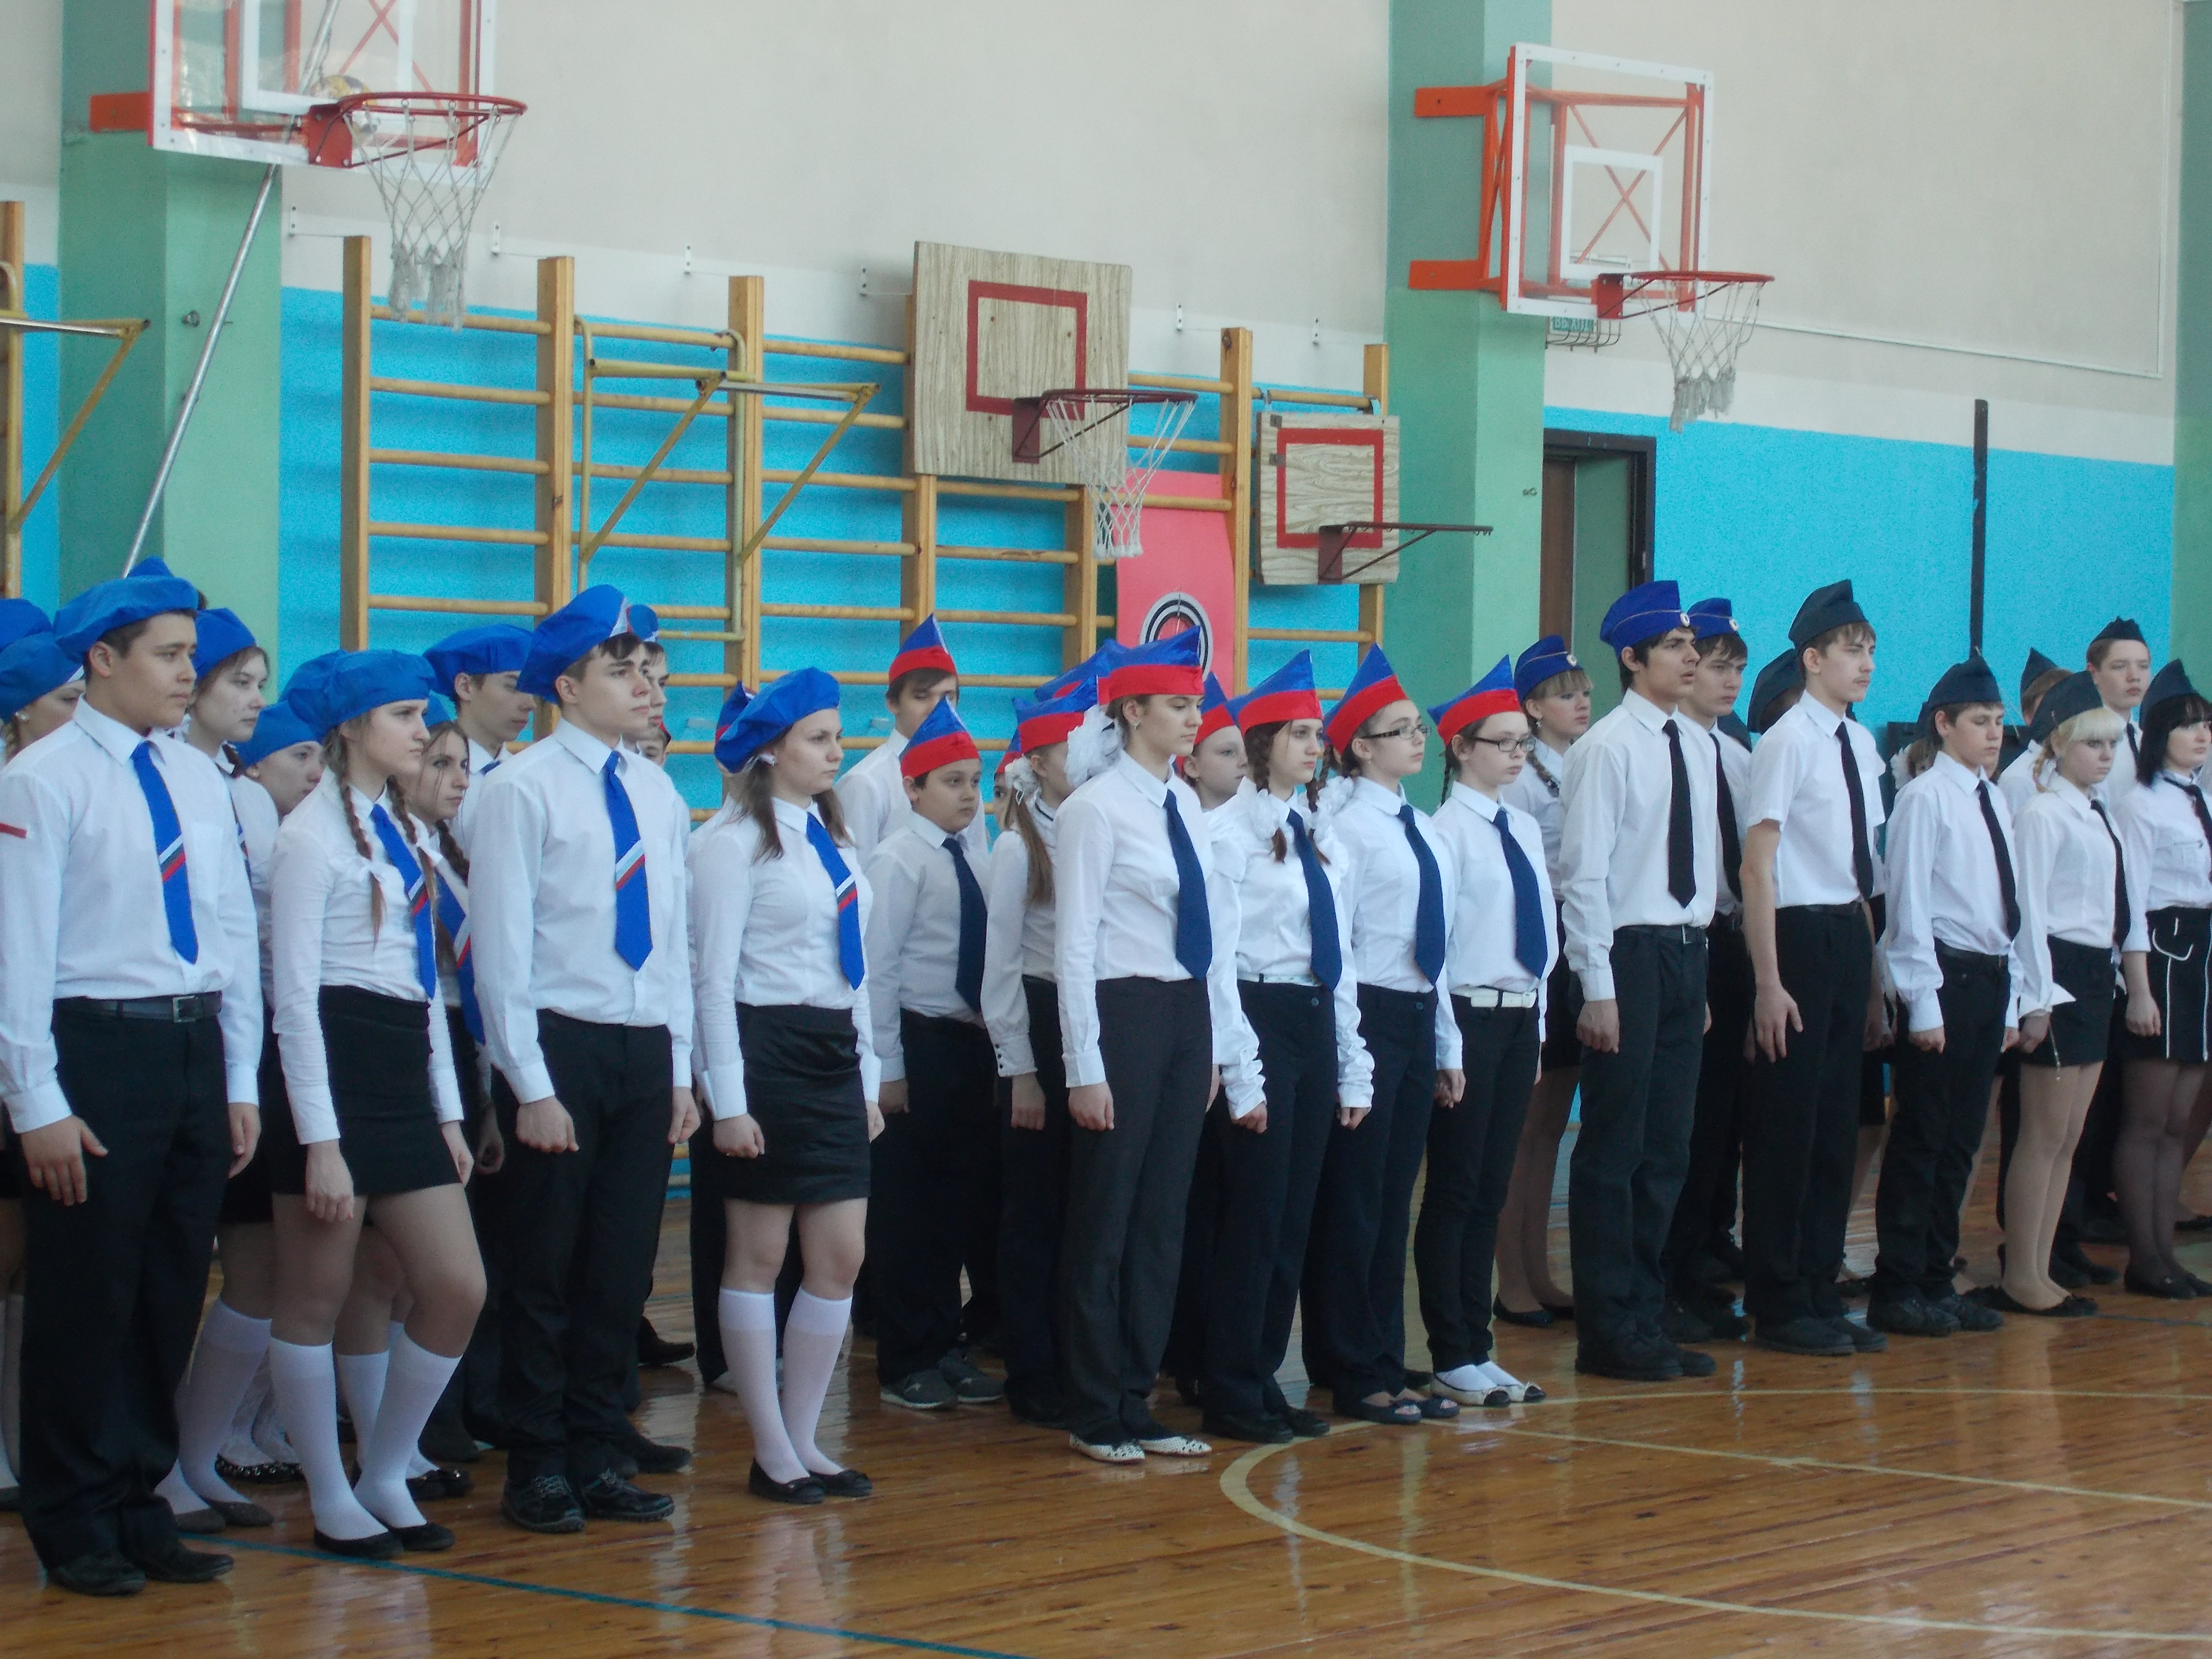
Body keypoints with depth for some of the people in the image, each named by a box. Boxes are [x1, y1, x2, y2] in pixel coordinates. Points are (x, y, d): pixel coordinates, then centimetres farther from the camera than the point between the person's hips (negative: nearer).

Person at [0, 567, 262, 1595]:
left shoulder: (197, 779, 11)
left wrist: (241, 1083, 12)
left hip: (195, 1049, 6)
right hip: (97, 1048, -6)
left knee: (172, 1296, 11)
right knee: (87, 1298, 1)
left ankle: (140, 1510, 23)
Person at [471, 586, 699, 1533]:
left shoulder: (658, 795, 11)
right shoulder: (521, 790, -7)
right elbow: (502, 948, -9)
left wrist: (680, 1069, 11)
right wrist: (532, 1088, -12)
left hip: (646, 1051, 6)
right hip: (561, 1046, -5)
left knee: (623, 1268, 9)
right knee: (546, 1268, 2)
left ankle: (597, 1456, 19)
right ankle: (537, 1468, 12)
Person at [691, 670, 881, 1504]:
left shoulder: (830, 837, 15)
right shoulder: (734, 840, -7)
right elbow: (715, 975, -11)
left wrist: (869, 1081, 17)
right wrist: (728, 1101, -15)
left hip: (835, 1057, 8)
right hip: (767, 1050, -8)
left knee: (843, 1256, 5)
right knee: (759, 1255, 0)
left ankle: (804, 1440, 15)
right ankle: (771, 1453, 7)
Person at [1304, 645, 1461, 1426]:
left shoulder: (1420, 827, 13)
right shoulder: (1348, 826, -11)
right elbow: (1333, 945, -14)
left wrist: (1447, 1047, 16)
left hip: (1419, 1018, 8)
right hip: (1369, 1016, -8)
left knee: (1394, 1202, 12)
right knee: (1355, 1202, 0)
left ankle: (1386, 1368, 19)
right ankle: (1354, 1376, 7)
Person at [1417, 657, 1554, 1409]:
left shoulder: (1524, 828, 12)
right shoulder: (1447, 830, -11)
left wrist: (1537, 1024, 13)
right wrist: (1445, 1044, -15)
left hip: (1520, 1016, 7)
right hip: (1468, 1013, -7)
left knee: (1491, 1189, 11)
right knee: (1456, 1190, -1)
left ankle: (1477, 1349, 17)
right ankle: (1453, 1359, 5)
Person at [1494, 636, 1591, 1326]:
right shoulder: (1522, 781, -9)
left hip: (1584, 952, 7)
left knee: (1551, 1126, 12)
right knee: (1523, 1128, -1)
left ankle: (1539, 1277, 17)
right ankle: (1513, 1283, 4)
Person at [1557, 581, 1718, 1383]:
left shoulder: (1693, 746, 11)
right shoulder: (1609, 748, -10)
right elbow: (1584, 873, -12)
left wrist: (1700, 974, 13)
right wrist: (1599, 989, -15)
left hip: (1686, 951, 7)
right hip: (1630, 953, -7)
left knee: (1667, 1147, 11)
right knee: (1613, 1150, -1)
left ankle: (1645, 1317, 20)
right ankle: (1608, 1332, 6)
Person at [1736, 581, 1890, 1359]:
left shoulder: (1861, 744, 11)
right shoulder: (1788, 742, -13)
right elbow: (1758, 867, -15)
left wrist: (1872, 979, 17)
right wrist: (1769, 984, -18)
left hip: (1849, 937, 8)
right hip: (1801, 935, -8)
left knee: (1837, 1127, 13)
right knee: (1786, 1126, 0)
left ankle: (1819, 1295, 22)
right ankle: (1778, 1307, 9)